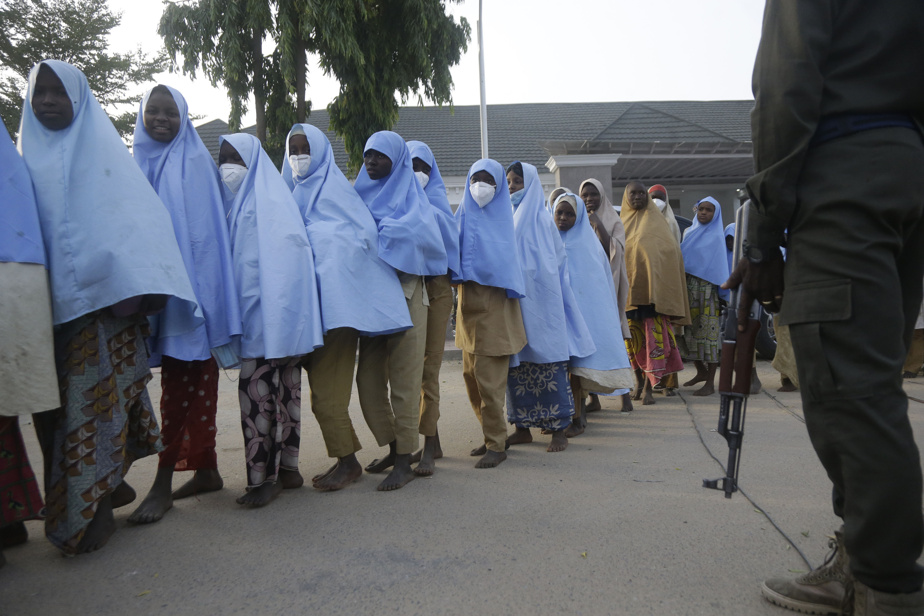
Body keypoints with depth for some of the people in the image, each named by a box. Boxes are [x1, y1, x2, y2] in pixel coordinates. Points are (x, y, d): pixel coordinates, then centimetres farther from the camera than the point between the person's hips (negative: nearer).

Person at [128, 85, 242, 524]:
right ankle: (206, 469, 17)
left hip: (191, 281, -6)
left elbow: (204, 229, -9)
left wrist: (182, 282, -19)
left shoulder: (196, 162, 0)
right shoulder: (138, 165, 18)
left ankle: (164, 482, -3)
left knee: (180, 377, -8)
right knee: (193, 377, 9)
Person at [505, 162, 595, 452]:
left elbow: (559, 260, 0)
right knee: (515, 363, 4)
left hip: (540, 299, -5)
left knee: (548, 361, -6)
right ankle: (523, 427, 13)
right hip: (512, 300, 5)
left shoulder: (541, 218, 3)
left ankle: (559, 429, 1)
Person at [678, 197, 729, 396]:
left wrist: (723, 295, -11)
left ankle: (710, 383, -3)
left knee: (708, 333, -6)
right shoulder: (689, 233, 16)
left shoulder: (716, 236, 0)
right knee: (689, 331, 8)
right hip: (687, 288, 6)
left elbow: (721, 268, -5)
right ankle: (701, 372, 26)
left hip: (707, 290, -6)